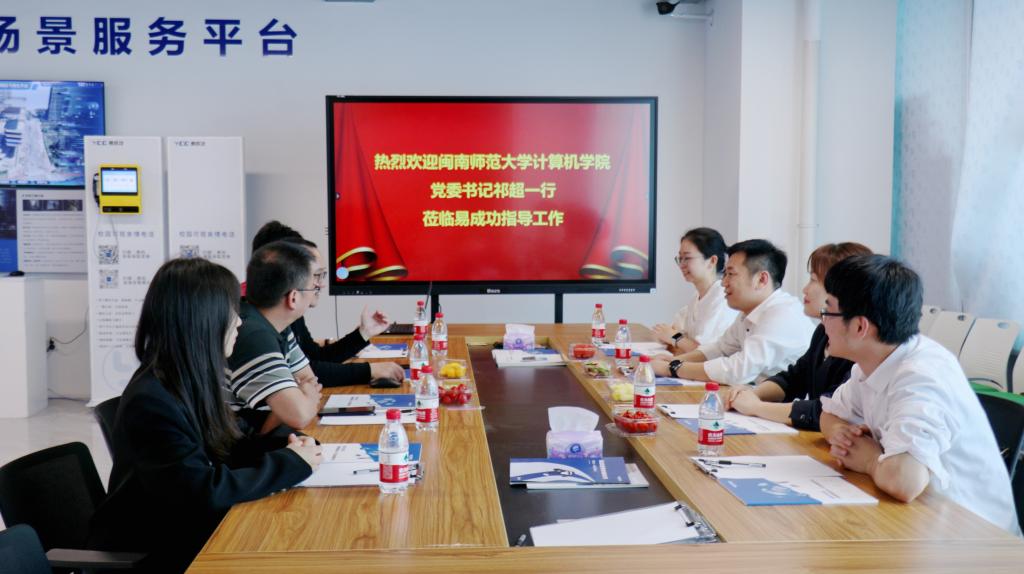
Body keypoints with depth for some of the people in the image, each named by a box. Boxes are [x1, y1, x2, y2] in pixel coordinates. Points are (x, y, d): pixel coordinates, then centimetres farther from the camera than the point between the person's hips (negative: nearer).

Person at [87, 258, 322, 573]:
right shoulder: (151, 401, -25)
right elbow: (205, 492, -28)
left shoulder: (187, 381, 1)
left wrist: (284, 446, -5)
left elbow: (224, 449, 12)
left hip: (185, 533, 7)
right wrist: (291, 464, -20)